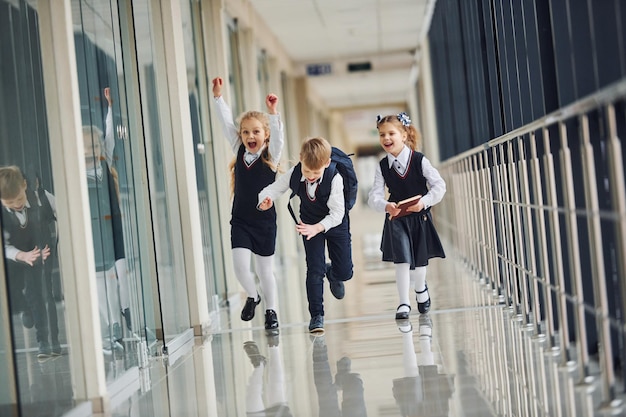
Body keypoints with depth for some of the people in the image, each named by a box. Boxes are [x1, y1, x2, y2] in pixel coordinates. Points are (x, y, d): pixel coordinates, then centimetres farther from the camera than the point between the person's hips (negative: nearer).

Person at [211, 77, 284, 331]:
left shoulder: (271, 156, -7)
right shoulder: (239, 151, 2)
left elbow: (277, 135, -24)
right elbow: (226, 123, -2)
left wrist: (272, 112, -39)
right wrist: (218, 96, -8)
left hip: (264, 221, -2)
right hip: (240, 221, 2)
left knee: (265, 270, 7)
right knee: (240, 266, -10)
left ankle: (271, 311, 25)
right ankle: (252, 296, 19)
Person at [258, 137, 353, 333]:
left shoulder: (334, 178, -33)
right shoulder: (294, 173, -24)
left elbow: (337, 213, -31)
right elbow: (273, 188, -18)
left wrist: (317, 228, -46)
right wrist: (265, 200, -42)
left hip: (335, 222, -1)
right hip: (310, 223, 1)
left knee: (345, 272, 3)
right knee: (314, 270, -8)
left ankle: (332, 273, 41)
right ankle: (316, 315, 3)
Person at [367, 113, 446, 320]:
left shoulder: (419, 160, -11)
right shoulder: (382, 166, -5)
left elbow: (439, 185, -13)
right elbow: (374, 195, -11)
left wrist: (424, 202, -27)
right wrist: (386, 206, -31)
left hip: (419, 217, 0)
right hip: (396, 219, 0)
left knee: (420, 260, 12)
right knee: (402, 261, -9)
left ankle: (421, 289, 43)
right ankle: (404, 303, 1)